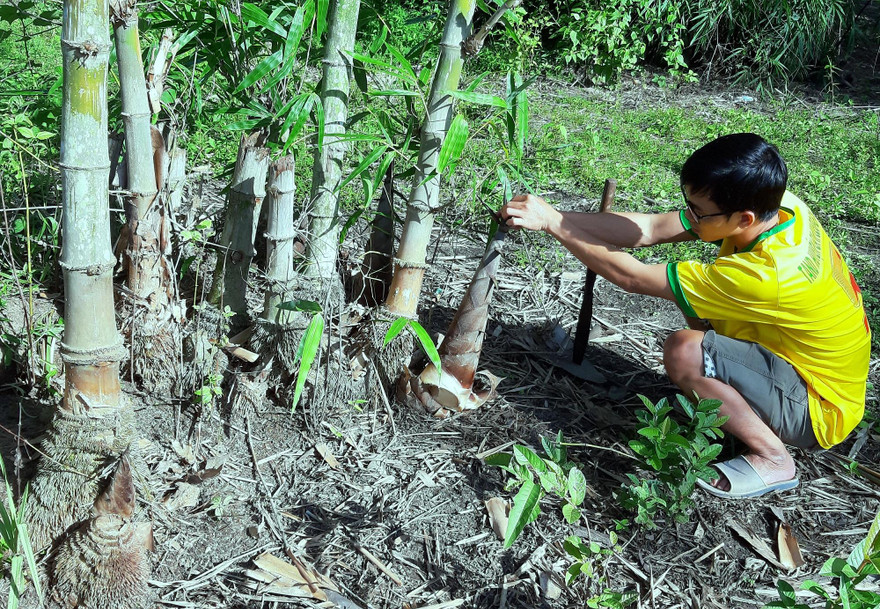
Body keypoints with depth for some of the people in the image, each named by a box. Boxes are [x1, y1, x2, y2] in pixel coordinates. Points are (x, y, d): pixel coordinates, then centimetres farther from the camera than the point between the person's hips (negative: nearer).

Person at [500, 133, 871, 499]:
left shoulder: (765, 275, -36)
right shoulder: (773, 205, -13)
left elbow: (630, 277, -28)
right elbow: (648, 229, -12)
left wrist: (551, 223, -22)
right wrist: (551, 216, -18)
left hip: (819, 412, -8)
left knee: (684, 352, -27)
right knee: (696, 296, 5)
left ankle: (771, 458, -8)